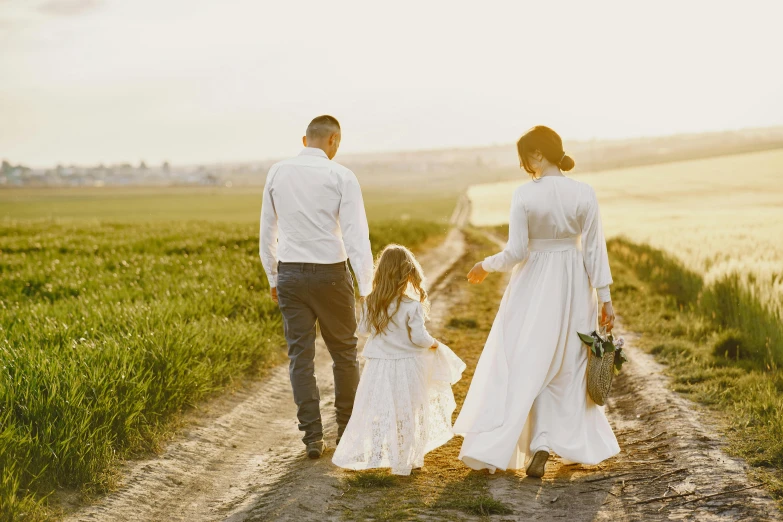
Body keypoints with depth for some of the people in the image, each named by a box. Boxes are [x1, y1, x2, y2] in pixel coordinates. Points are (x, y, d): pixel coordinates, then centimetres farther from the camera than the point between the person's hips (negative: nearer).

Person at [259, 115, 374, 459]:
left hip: (289, 275, 3)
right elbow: (357, 235, -12)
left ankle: (312, 437, 7)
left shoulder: (277, 173, 5)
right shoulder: (341, 176, -7)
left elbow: (267, 233, 10)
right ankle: (347, 429, 25)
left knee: (300, 356, 7)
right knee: (344, 352, 14)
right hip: (330, 274, -2)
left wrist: (273, 278, 20)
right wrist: (367, 289, -11)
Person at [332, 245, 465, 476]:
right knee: (408, 414, 9)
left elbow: (363, 329, 7)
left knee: (378, 412, 15)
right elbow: (419, 337, -19)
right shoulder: (413, 306, -18)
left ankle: (373, 455, 21)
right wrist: (433, 344, 2)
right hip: (407, 368, -3)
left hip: (379, 366, 3)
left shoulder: (371, 304, -6)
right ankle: (407, 459, 17)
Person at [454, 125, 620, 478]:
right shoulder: (584, 194, -6)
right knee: (567, 369, 16)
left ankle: (489, 449, 6)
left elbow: (516, 252, -13)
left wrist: (486, 266, 5)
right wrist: (604, 297, 0)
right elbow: (595, 250, -5)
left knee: (519, 366, 6)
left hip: (533, 289, -2)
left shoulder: (524, 195, -14)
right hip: (572, 289, 2)